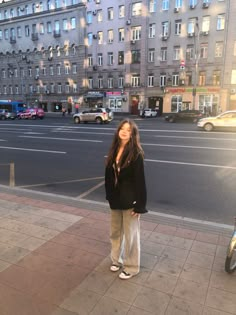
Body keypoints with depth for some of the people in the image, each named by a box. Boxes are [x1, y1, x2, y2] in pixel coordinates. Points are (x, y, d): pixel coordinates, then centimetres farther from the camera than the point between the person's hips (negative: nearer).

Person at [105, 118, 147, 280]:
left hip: (130, 200, -6)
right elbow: (109, 174, 7)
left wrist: (140, 205, -16)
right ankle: (117, 259, 44)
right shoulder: (114, 150, 1)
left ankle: (132, 267, 30)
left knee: (131, 235, 10)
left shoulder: (136, 153, -17)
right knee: (115, 232, 21)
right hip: (116, 199, 6)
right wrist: (109, 195, 9)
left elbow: (140, 180, -17)